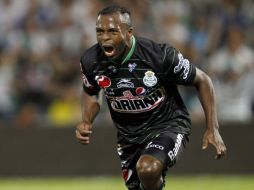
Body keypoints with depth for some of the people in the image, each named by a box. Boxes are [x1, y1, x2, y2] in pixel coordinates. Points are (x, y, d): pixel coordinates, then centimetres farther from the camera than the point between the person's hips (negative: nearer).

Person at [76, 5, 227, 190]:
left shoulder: (160, 55, -26)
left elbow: (202, 81, -10)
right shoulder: (90, 61, -14)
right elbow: (91, 93, 10)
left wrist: (212, 129, -13)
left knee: (148, 169, -35)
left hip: (167, 125, -5)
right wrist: (86, 122, -10)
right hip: (128, 135, 5)